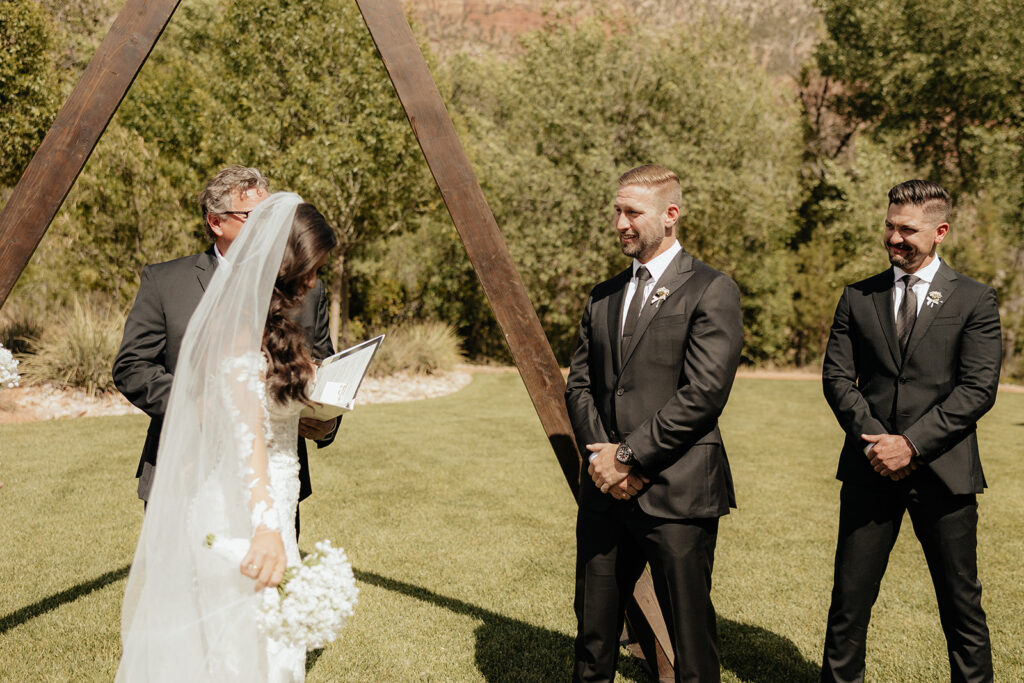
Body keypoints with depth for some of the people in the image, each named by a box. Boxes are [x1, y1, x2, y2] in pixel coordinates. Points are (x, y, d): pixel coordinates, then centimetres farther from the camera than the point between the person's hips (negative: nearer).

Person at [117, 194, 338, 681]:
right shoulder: (240, 328, -19)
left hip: (268, 505, 9)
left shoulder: (267, 321, 10)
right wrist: (266, 525, -45)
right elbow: (245, 429, -35)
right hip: (239, 517, -9)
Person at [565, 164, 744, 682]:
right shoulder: (602, 297, 15)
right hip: (605, 491, 6)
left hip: (676, 493, -5)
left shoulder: (711, 291, -5)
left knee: (691, 636, 5)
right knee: (593, 632, 14)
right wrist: (601, 453, -4)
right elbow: (579, 383, 13)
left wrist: (629, 455, -13)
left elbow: (704, 392, -14)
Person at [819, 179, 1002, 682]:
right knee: (850, 595, 7)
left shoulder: (974, 300, 2)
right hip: (870, 470, 2)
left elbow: (979, 389, -6)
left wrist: (912, 443, -14)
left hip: (943, 471, -2)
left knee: (961, 603, 8)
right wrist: (876, 438, -10)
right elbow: (837, 376, 4)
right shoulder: (857, 298, 9)